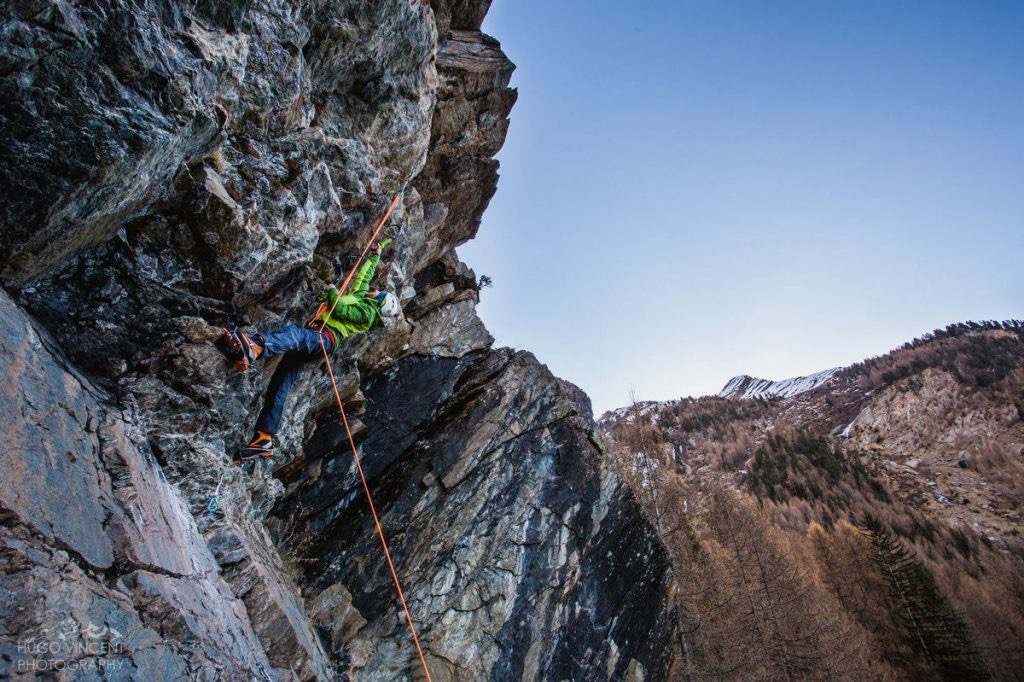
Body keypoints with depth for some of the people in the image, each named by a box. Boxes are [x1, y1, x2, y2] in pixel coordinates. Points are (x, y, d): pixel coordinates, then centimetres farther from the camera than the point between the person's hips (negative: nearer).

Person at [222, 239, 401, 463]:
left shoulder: (368, 312, 0)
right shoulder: (361, 295, 29)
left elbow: (340, 309, -11)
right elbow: (364, 273, 43)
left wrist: (332, 291, 5)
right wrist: (376, 255, 51)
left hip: (325, 337, -9)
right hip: (308, 341, 9)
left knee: (293, 333, -42)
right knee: (279, 385, -2)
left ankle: (254, 347, -76)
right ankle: (264, 439, -4)